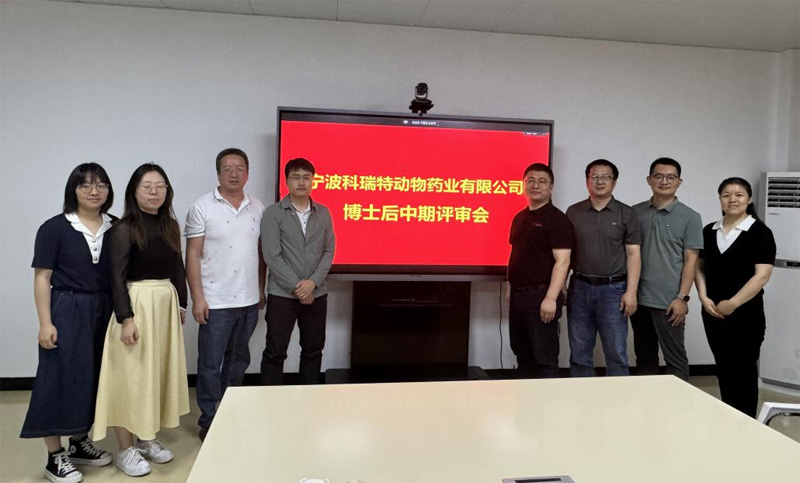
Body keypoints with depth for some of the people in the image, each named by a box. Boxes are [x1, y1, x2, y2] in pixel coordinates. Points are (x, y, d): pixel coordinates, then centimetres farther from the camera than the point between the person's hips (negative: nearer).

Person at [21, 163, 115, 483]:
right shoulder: (54, 228, -6)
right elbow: (42, 278, -7)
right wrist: (45, 323, -12)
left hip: (104, 312, 4)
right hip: (67, 312, -4)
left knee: (92, 379, 12)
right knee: (61, 380, 2)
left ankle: (79, 443, 30)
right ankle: (55, 457, 14)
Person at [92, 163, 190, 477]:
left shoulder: (170, 225, 8)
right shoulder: (125, 228, -10)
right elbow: (117, 277, -14)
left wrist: (181, 303, 14)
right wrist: (126, 318, -19)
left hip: (166, 304, 7)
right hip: (137, 304, -6)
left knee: (158, 372, 14)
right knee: (130, 376, 1)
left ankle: (147, 438, 29)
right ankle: (126, 449, 13)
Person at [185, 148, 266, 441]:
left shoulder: (258, 208, 6)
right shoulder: (202, 207, -6)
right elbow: (193, 255, -8)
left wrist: (262, 289, 11)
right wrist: (197, 298, -13)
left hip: (249, 300, 5)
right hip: (216, 302, -4)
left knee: (238, 360, 17)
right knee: (210, 364, 4)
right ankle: (209, 421, 19)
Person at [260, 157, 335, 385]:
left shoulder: (323, 213, 7)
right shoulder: (273, 213, -3)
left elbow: (328, 251, 4)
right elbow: (272, 255, -9)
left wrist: (312, 282, -10)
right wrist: (296, 286, -13)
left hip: (316, 294, 3)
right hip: (281, 294, -3)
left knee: (313, 350, 11)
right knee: (275, 352, 2)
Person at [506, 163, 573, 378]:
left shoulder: (557, 219, -10)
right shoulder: (519, 218, 14)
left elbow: (562, 261, -17)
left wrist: (551, 298, -23)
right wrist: (510, 287, 15)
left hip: (541, 296, -8)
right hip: (518, 295, 8)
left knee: (544, 357, -2)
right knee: (522, 353, 16)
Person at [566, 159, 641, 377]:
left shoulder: (626, 214, 2)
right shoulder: (573, 212, 7)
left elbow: (633, 255, -1)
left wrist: (631, 292, -9)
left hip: (613, 289, -2)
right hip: (579, 288, 2)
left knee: (616, 353, 3)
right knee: (579, 353, 8)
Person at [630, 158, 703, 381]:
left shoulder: (690, 217, -1)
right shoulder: (635, 212, 7)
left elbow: (691, 261, -4)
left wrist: (682, 298, -10)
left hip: (668, 301, -3)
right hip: (639, 298, 4)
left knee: (674, 358, 4)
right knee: (644, 357, 14)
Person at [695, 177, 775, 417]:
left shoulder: (760, 232, -7)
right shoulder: (709, 231, 9)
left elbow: (762, 275, -14)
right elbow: (700, 268, 12)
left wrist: (732, 303, -18)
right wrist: (703, 297, -3)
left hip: (746, 315, -5)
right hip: (713, 313, 5)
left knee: (743, 371, 3)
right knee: (723, 369, 13)